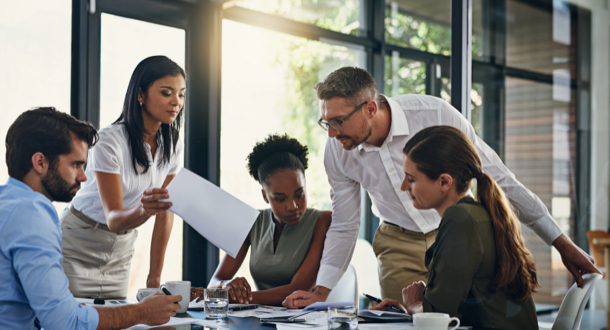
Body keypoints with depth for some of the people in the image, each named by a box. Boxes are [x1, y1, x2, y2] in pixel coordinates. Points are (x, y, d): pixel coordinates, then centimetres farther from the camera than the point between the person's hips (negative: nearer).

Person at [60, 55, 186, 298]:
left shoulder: (172, 146, -4)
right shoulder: (110, 141, -22)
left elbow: (165, 214, 0)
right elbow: (113, 219, -25)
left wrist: (155, 276, -1)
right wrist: (143, 209, -47)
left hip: (121, 250, 5)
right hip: (78, 246, -5)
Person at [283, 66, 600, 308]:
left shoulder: (434, 114, -26)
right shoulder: (337, 151, -14)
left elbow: (497, 177, -16)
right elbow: (344, 227, 1)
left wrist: (561, 243, -11)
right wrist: (321, 292, -10)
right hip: (398, 245, 3)